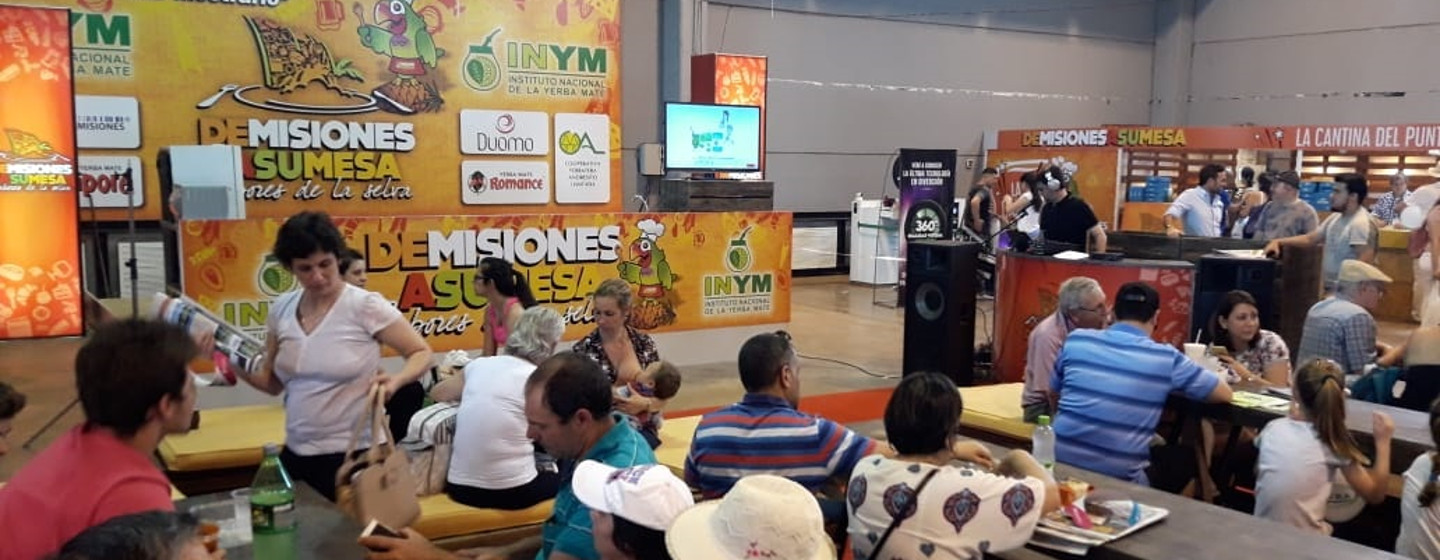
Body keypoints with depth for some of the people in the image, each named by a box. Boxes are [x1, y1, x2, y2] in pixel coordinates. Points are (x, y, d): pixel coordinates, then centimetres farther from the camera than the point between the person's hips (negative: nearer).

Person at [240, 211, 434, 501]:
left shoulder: (365, 305, -12)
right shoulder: (281, 309, 4)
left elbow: (421, 353, -6)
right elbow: (274, 382, 13)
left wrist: (396, 380, -24)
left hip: (353, 454, -5)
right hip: (296, 454, 5)